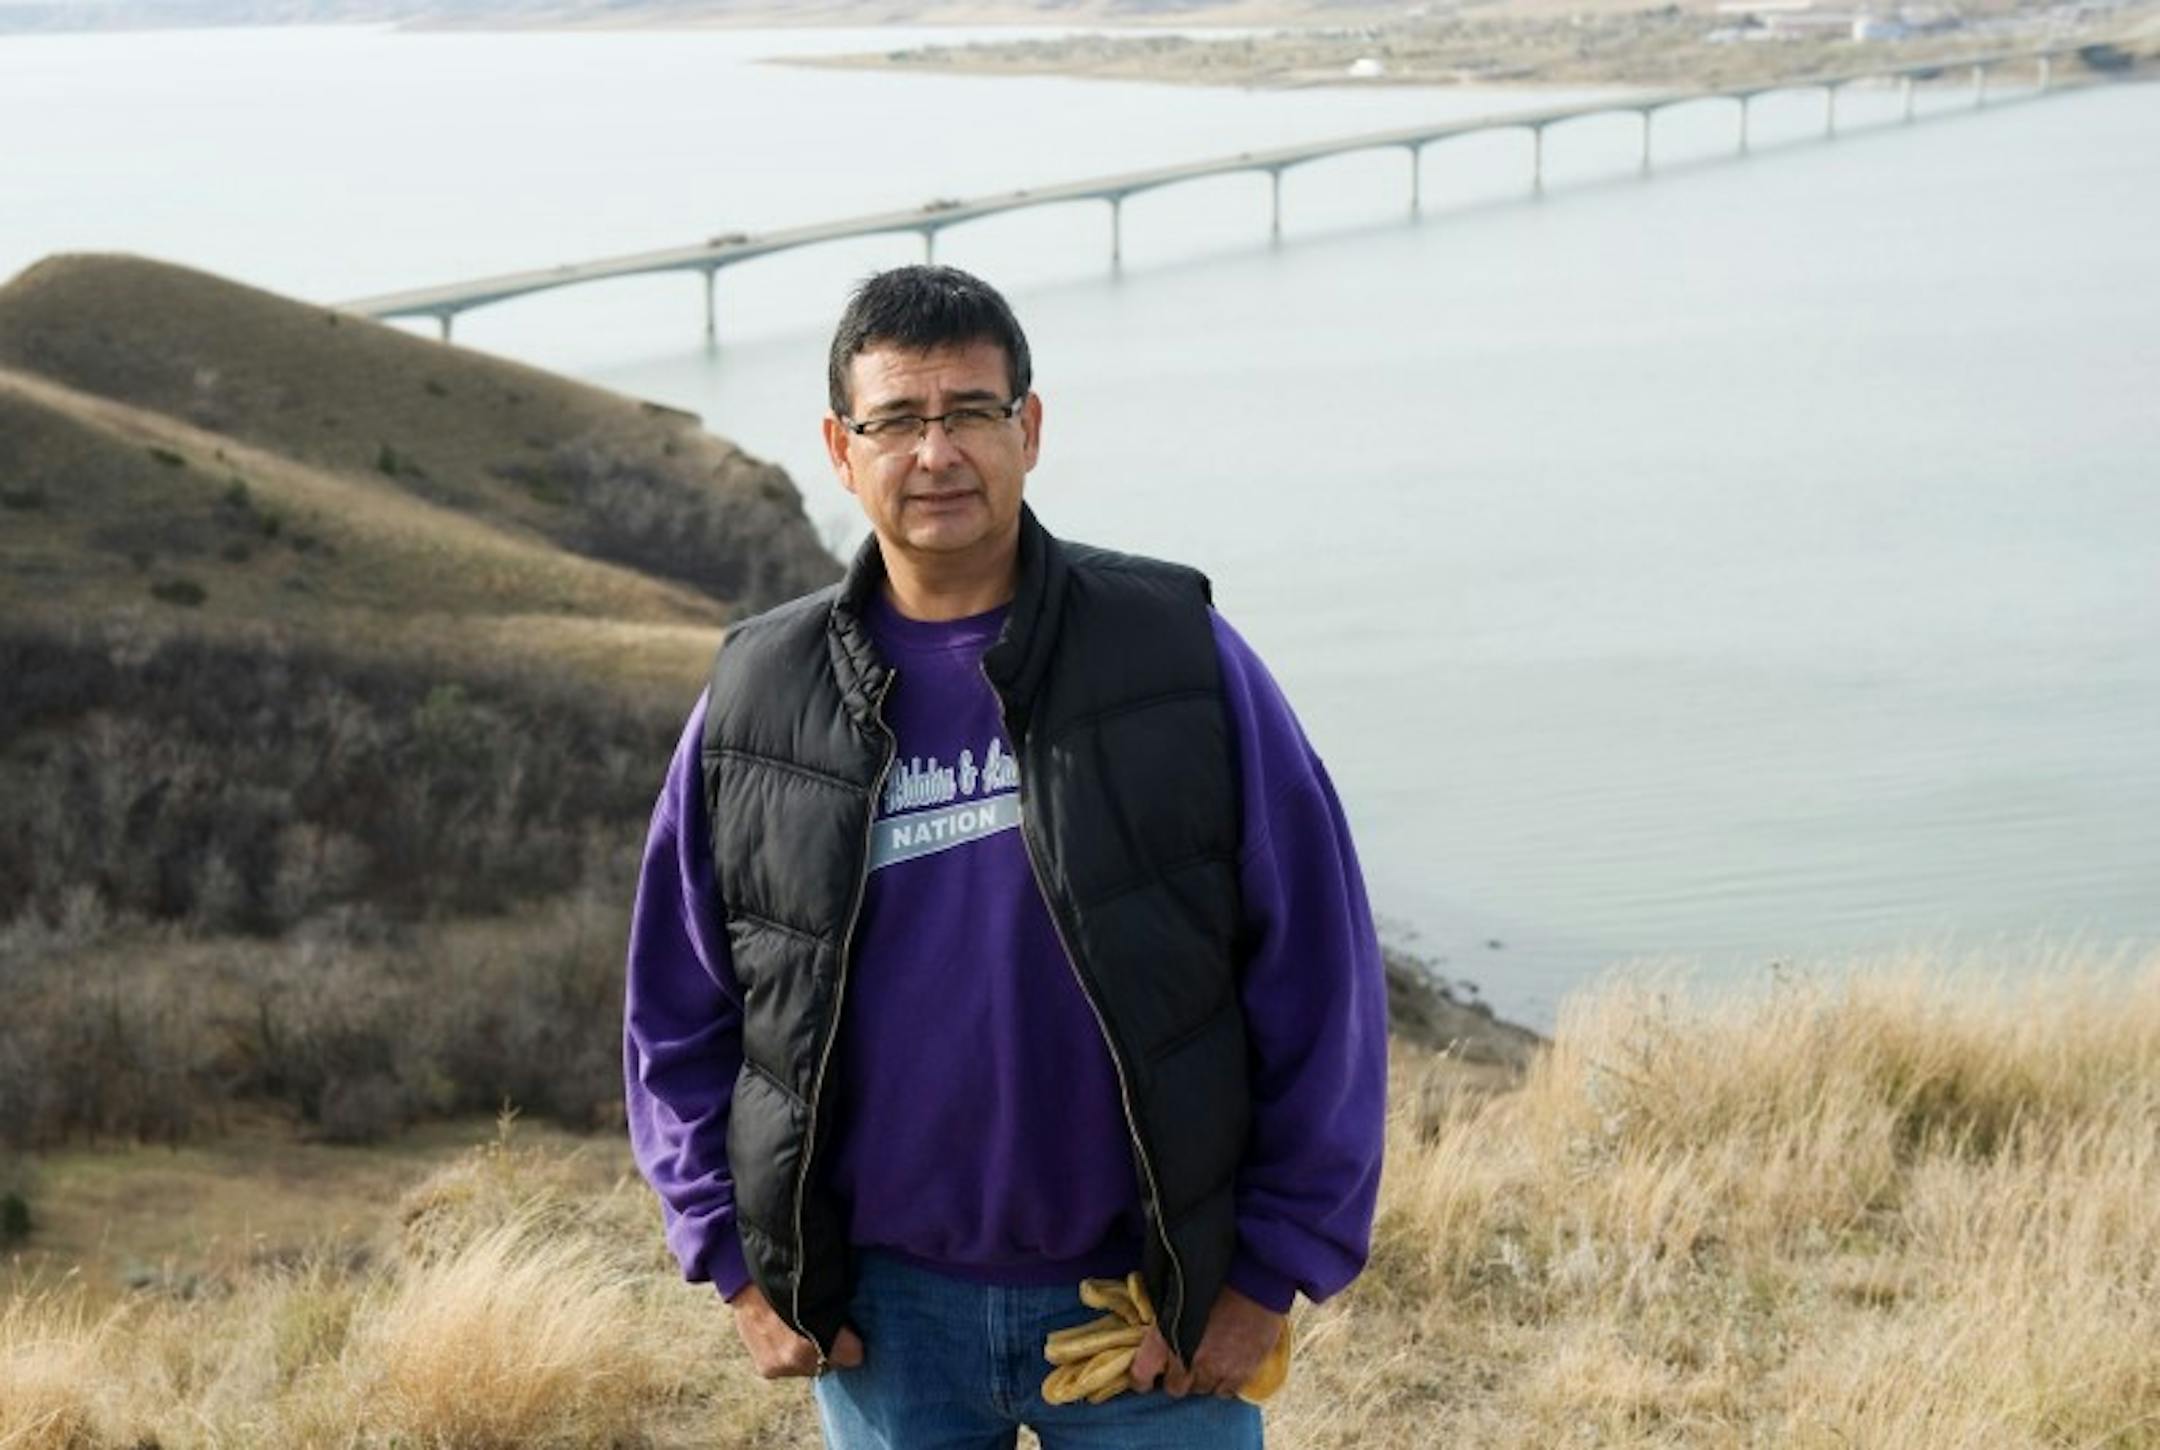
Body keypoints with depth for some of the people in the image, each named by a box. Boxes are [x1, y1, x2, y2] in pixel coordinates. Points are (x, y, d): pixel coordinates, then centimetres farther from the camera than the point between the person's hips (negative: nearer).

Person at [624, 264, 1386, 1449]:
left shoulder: (1178, 654, -4)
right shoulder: (756, 701, 2)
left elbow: (1318, 974, -4)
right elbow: (676, 1012, 10)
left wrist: (1274, 1268, -6)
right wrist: (737, 1264, 3)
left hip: (1151, 1309, -2)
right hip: (882, 1312, 2)